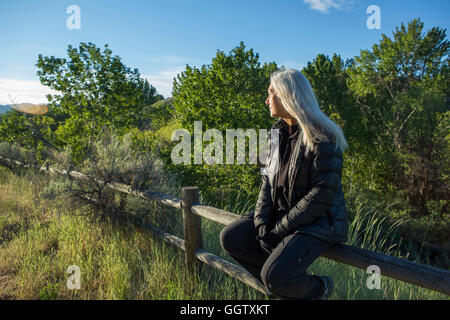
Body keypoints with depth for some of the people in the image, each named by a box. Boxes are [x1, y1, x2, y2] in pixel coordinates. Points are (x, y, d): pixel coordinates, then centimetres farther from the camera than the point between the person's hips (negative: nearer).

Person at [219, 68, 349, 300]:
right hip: (281, 212, 8)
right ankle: (283, 281, 9)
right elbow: (268, 181, 6)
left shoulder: (322, 137, -18)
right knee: (230, 238, -5)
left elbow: (322, 195, -21)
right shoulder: (279, 131, 7)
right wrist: (262, 223, -8)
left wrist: (280, 229, -17)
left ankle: (317, 288, 9)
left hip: (318, 221, -7)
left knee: (275, 276, -25)